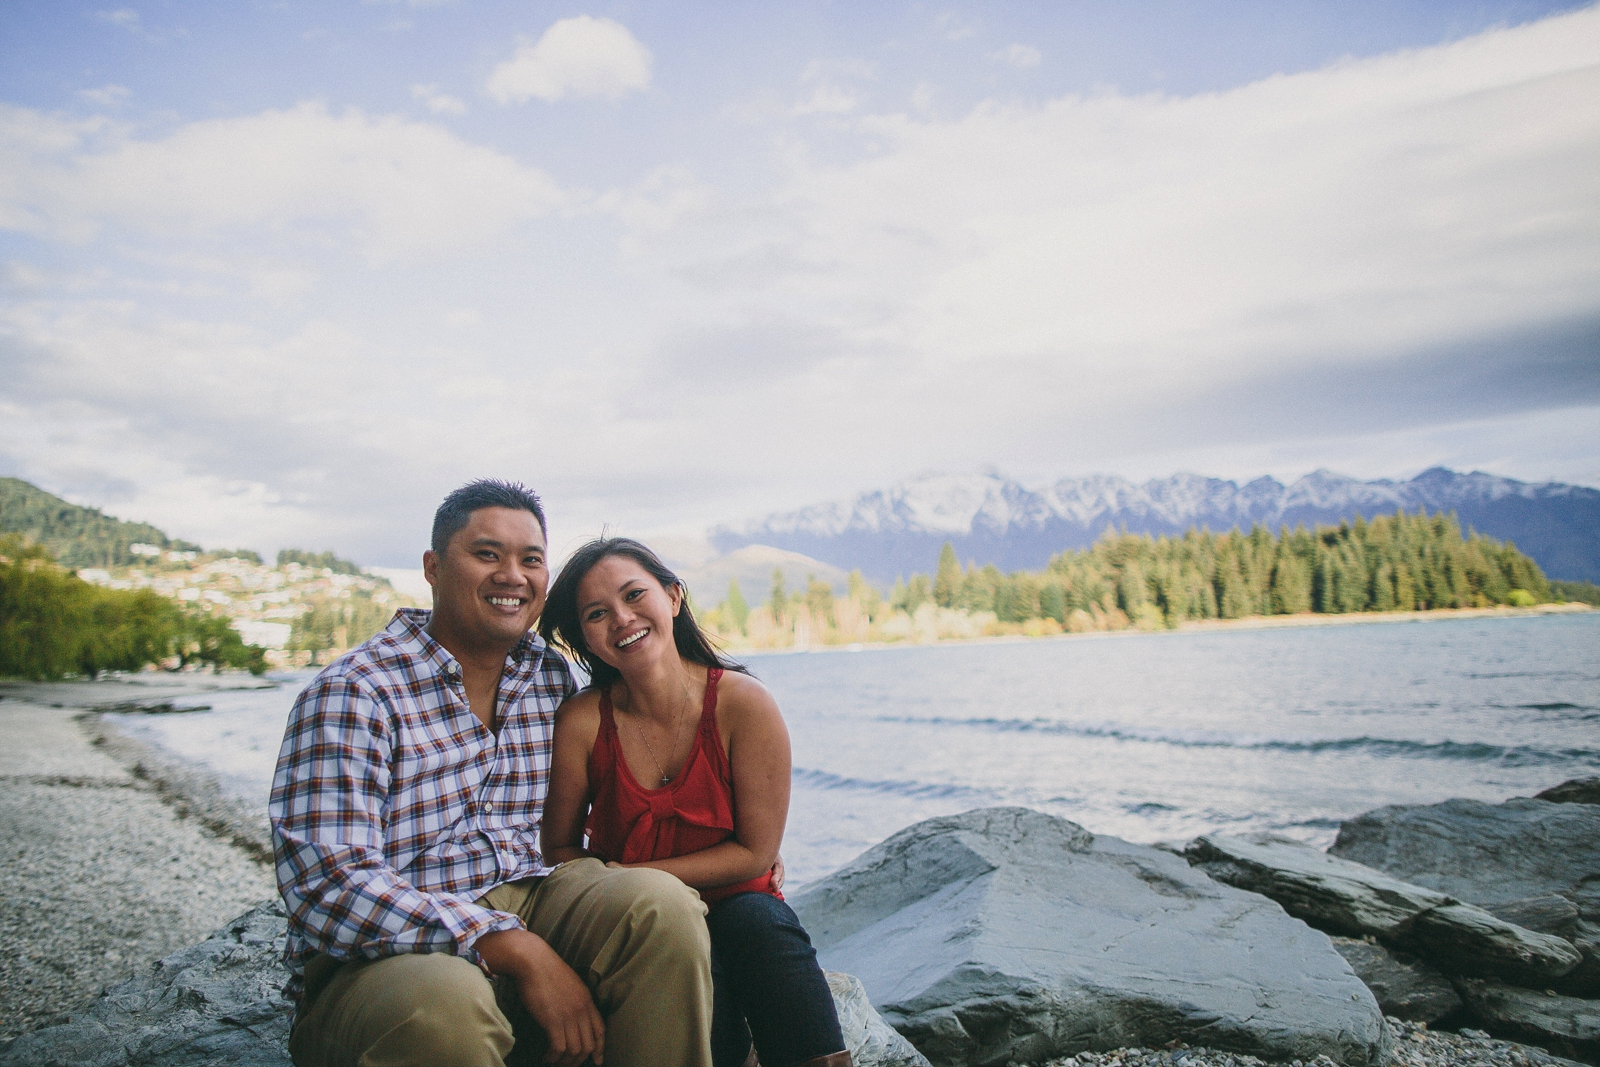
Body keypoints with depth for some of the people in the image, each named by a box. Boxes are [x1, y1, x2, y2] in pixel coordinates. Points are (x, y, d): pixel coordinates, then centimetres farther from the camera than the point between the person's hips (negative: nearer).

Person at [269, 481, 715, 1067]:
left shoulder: (554, 678, 9)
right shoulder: (350, 694, -10)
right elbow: (327, 887, -20)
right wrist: (519, 951, -27)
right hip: (386, 954, -5)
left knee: (662, 903, -23)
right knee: (443, 1001, -39)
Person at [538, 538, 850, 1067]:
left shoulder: (744, 703, -13)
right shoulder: (582, 721, -10)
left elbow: (755, 853, -10)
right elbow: (559, 847, 1)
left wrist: (633, 876, -17)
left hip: (737, 909, 1)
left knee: (758, 920, -32)